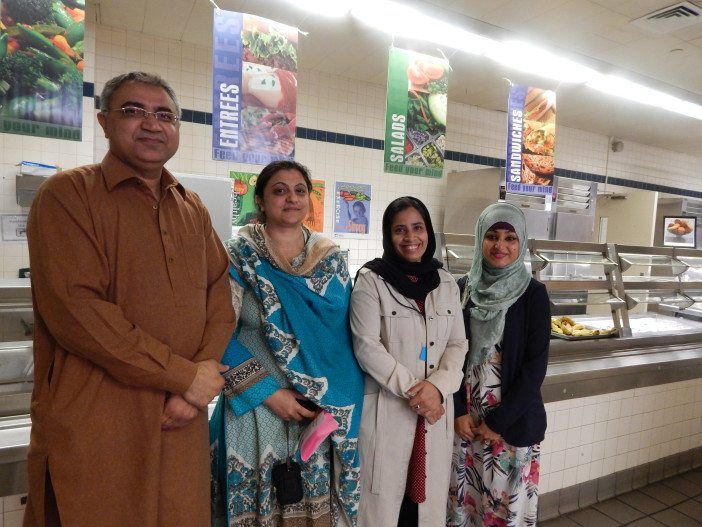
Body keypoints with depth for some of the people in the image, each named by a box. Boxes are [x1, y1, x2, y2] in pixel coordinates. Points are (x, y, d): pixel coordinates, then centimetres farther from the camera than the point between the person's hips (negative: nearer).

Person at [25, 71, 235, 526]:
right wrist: (184, 375, -15)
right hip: (94, 427, -5)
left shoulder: (193, 208, 11)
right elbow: (73, 308, -18)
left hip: (181, 422, 5)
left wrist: (201, 383, -8)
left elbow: (220, 293, 6)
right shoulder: (68, 194, -7)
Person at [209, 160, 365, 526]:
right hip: (257, 407, -2)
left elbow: (345, 335, 6)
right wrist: (269, 392, -14)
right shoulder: (238, 256, -6)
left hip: (324, 412, 3)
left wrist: (335, 402, -4)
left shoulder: (332, 259, 3)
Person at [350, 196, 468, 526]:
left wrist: (438, 386, -12)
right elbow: (367, 346, -11)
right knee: (384, 497, 6)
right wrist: (412, 390, -14)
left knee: (429, 495, 14)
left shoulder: (447, 283, 7)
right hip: (386, 408, -3)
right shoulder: (371, 280, -5)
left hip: (436, 408, 4)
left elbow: (458, 344, 6)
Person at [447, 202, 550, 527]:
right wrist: (459, 411, -5)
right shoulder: (462, 289, 0)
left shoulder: (533, 294, -7)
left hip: (513, 420, -2)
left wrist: (498, 421, -10)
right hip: (464, 417, 2)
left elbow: (535, 366, -9)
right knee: (462, 499, 13)